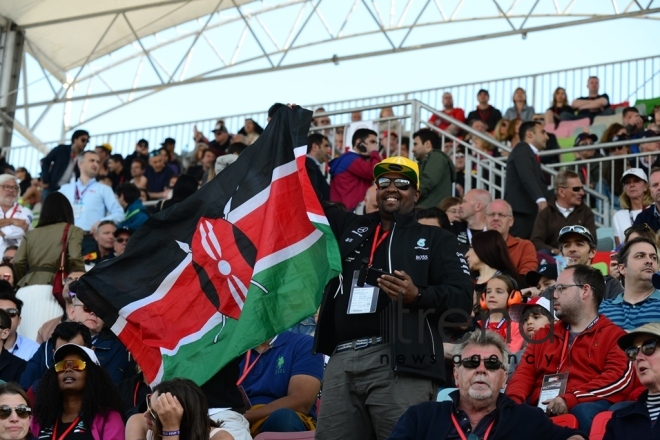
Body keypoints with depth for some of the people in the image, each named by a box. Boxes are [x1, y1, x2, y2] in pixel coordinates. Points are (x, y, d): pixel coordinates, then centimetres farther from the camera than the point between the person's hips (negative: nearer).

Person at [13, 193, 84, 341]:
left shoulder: (32, 233, 23)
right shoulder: (73, 231, 12)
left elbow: (18, 263, 11)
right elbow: (75, 260, -3)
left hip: (24, 291, 4)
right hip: (48, 290, -4)